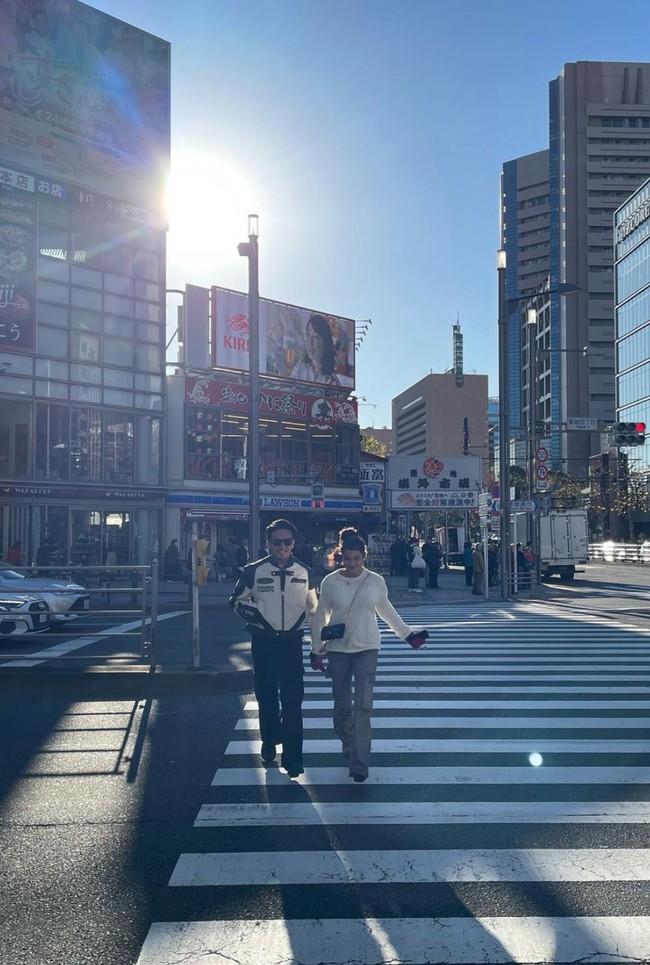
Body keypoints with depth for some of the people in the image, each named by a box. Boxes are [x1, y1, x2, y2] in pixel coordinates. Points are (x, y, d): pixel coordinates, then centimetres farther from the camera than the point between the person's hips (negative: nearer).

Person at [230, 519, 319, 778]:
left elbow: (313, 605, 12)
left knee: (293, 700, -4)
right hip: (263, 641, 0)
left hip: (292, 641, 0)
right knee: (266, 696, 11)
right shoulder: (254, 570, -4)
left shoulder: (304, 572, 1)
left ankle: (292, 756, 3)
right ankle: (269, 742, 34)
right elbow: (236, 600, 5)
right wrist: (250, 612, -13)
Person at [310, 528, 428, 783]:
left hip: (367, 649, 0)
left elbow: (386, 610, 13)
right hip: (338, 650, 1)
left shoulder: (376, 581, -3)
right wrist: (316, 650, 6)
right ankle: (348, 746, 35)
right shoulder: (330, 582, -5)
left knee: (363, 706, -10)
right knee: (342, 706, 10)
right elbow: (320, 617, 3)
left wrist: (407, 634, 15)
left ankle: (359, 764, -6)